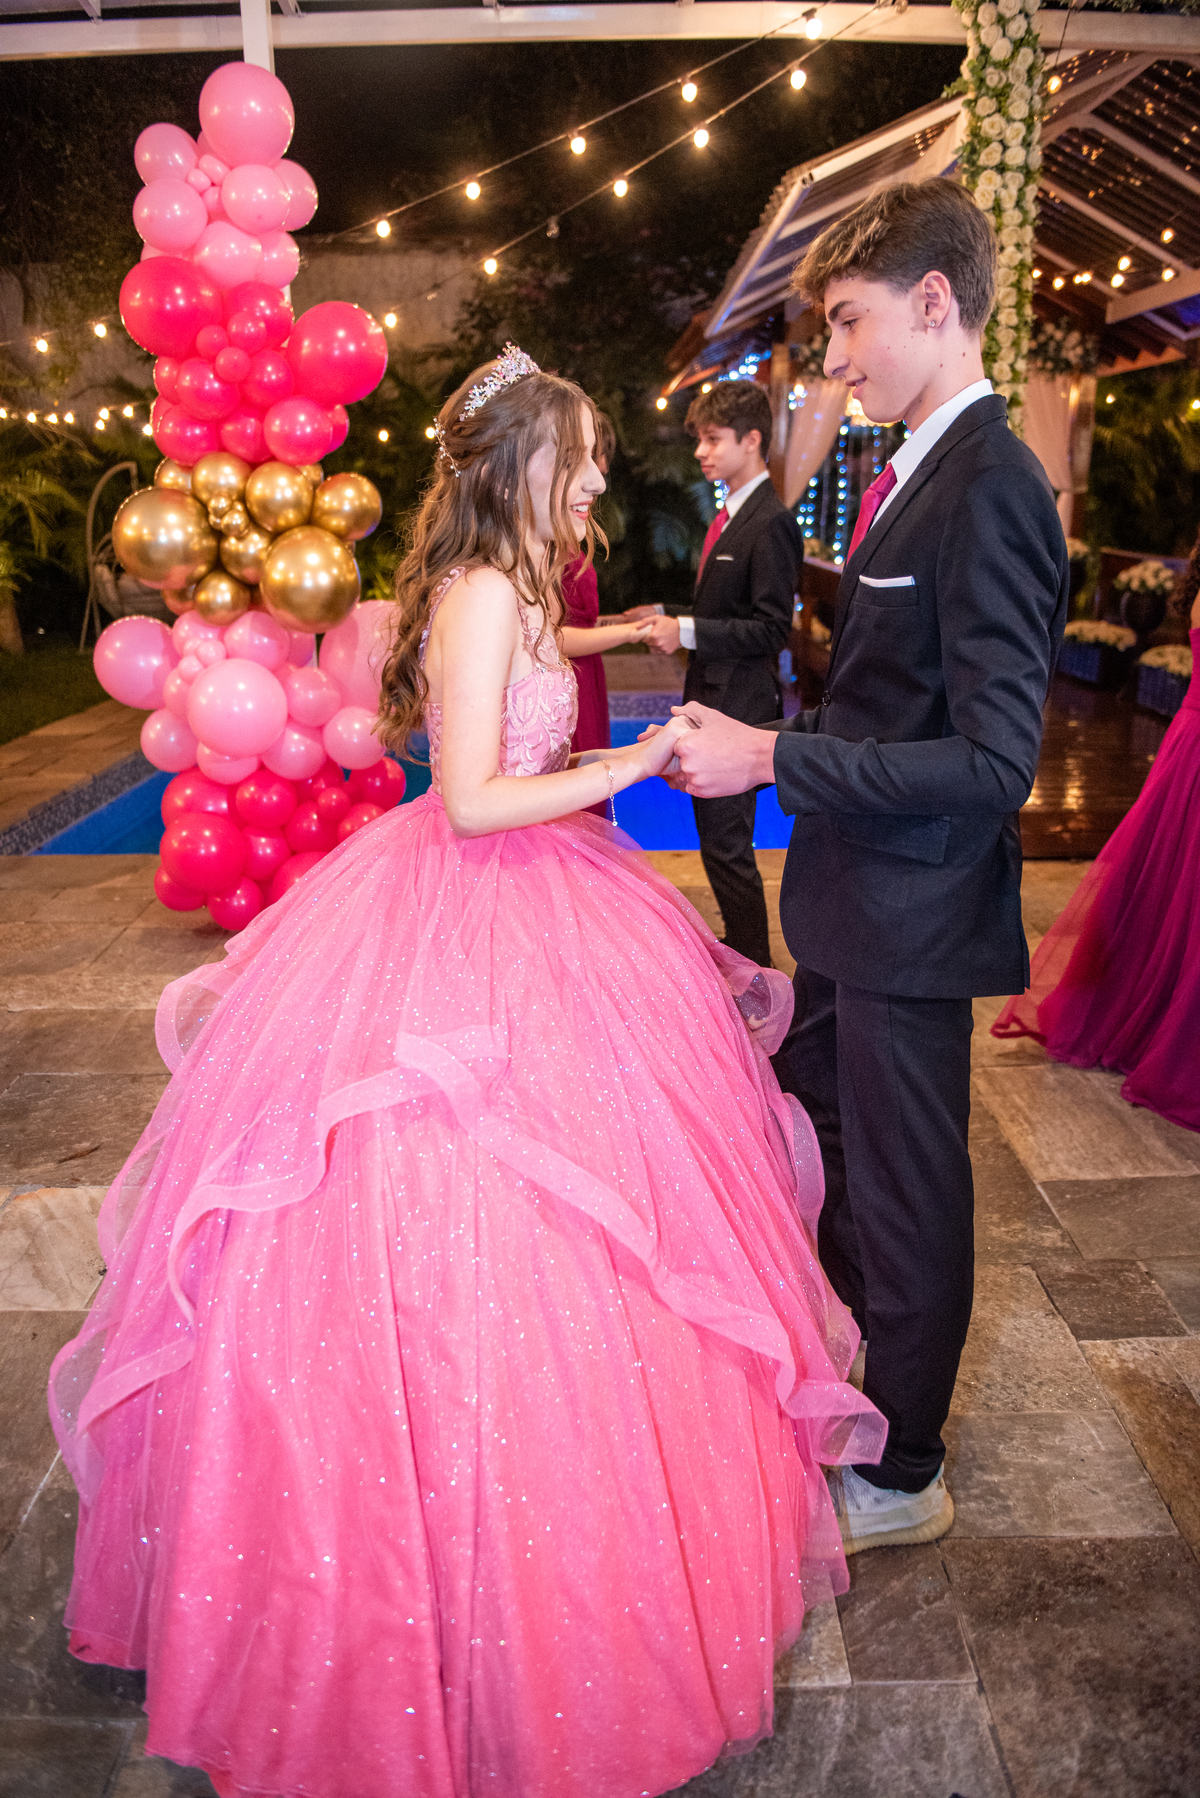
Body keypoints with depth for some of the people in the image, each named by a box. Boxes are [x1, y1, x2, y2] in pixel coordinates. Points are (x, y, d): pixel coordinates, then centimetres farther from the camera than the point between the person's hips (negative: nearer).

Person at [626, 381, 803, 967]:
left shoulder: (771, 524, -16)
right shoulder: (729, 515, 15)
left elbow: (770, 629, -20)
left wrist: (688, 631, -22)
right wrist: (666, 614, 10)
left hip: (739, 703, -10)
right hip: (712, 697, 10)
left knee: (726, 843, -4)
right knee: (718, 836, 18)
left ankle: (752, 968, 9)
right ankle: (740, 950, 31)